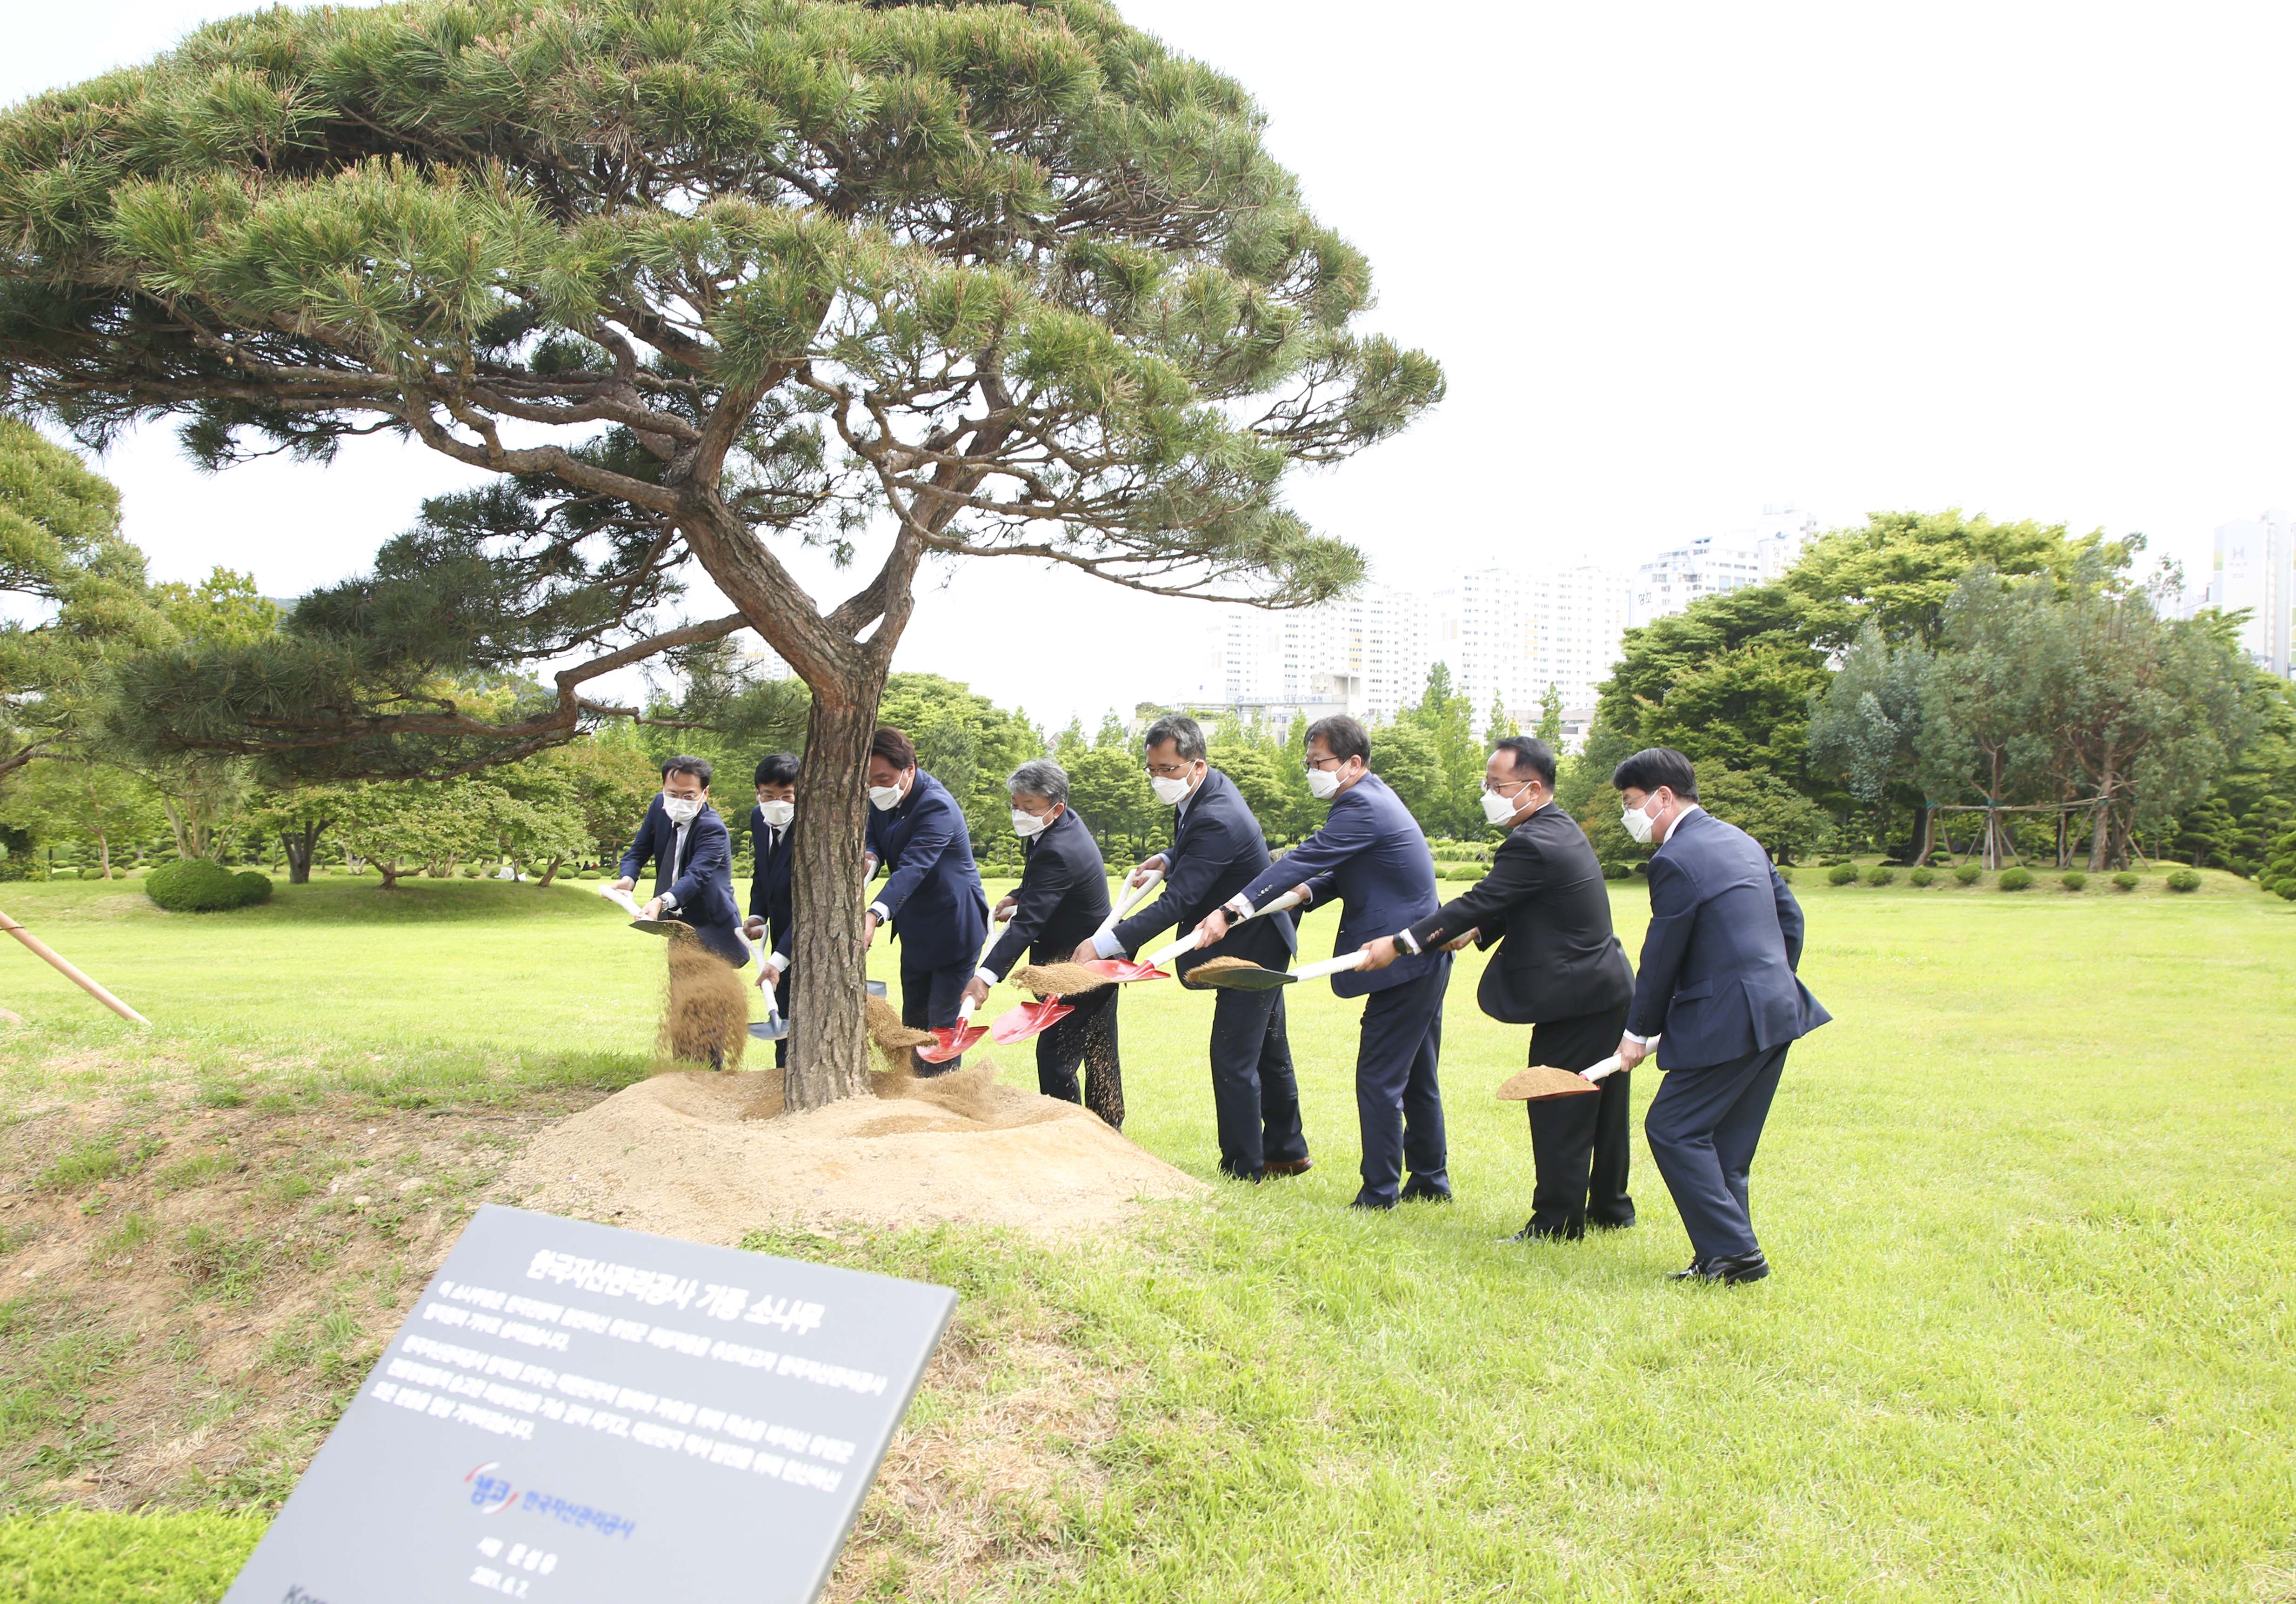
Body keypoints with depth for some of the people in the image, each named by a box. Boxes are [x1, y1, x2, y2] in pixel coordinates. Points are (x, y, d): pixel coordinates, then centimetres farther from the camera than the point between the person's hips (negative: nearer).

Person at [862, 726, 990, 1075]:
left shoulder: (937, 807, -29)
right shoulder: (882, 800, -4)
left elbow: (913, 867, -41)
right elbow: (877, 839, 6)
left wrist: (875, 914, -56)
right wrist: (870, 858, -21)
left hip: (954, 927, -9)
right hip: (916, 929, 9)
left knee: (943, 1024, -5)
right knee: (913, 1021, 16)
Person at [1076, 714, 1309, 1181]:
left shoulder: (1217, 819, -31)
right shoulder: (1211, 786, 0)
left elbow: (1177, 903, -36)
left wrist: (1104, 945, -40)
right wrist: (1167, 858, 4)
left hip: (1251, 949, -10)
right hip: (1262, 947, 10)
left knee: (1234, 1061, -4)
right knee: (1268, 1051, 20)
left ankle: (1242, 1170, 7)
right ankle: (1287, 1151, 34)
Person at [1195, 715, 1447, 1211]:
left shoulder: (1363, 808, -19)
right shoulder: (1374, 799, 14)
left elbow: (1305, 861, -27)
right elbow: (1344, 874, 19)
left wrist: (1231, 909, -31)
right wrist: (1308, 891, -1)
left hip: (1404, 964, -11)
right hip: (1425, 958, 11)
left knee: (1379, 1079, -4)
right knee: (1416, 1077, 18)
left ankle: (1379, 1193, 4)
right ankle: (1430, 1180, 28)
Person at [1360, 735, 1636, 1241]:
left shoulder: (1532, 844, -22)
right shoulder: (1558, 829, 10)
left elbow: (1478, 903, -23)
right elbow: (1508, 905, 16)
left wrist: (1400, 943, -19)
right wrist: (1477, 932, 2)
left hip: (1572, 999, -10)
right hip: (1608, 990, 10)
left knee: (1556, 1111, -1)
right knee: (1602, 1105, 18)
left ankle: (1558, 1221, 8)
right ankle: (1610, 1207, 30)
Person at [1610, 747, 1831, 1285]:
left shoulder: (1676, 860, -14)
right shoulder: (1741, 841, 13)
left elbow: (1662, 957, -11)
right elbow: (1791, 918, 19)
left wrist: (1638, 1031, 0)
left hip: (1727, 1020, -10)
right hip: (1778, 1013, 10)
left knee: (1672, 1129, -2)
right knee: (1726, 1142, 14)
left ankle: (1735, 1250, -2)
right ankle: (1723, 1256, 17)